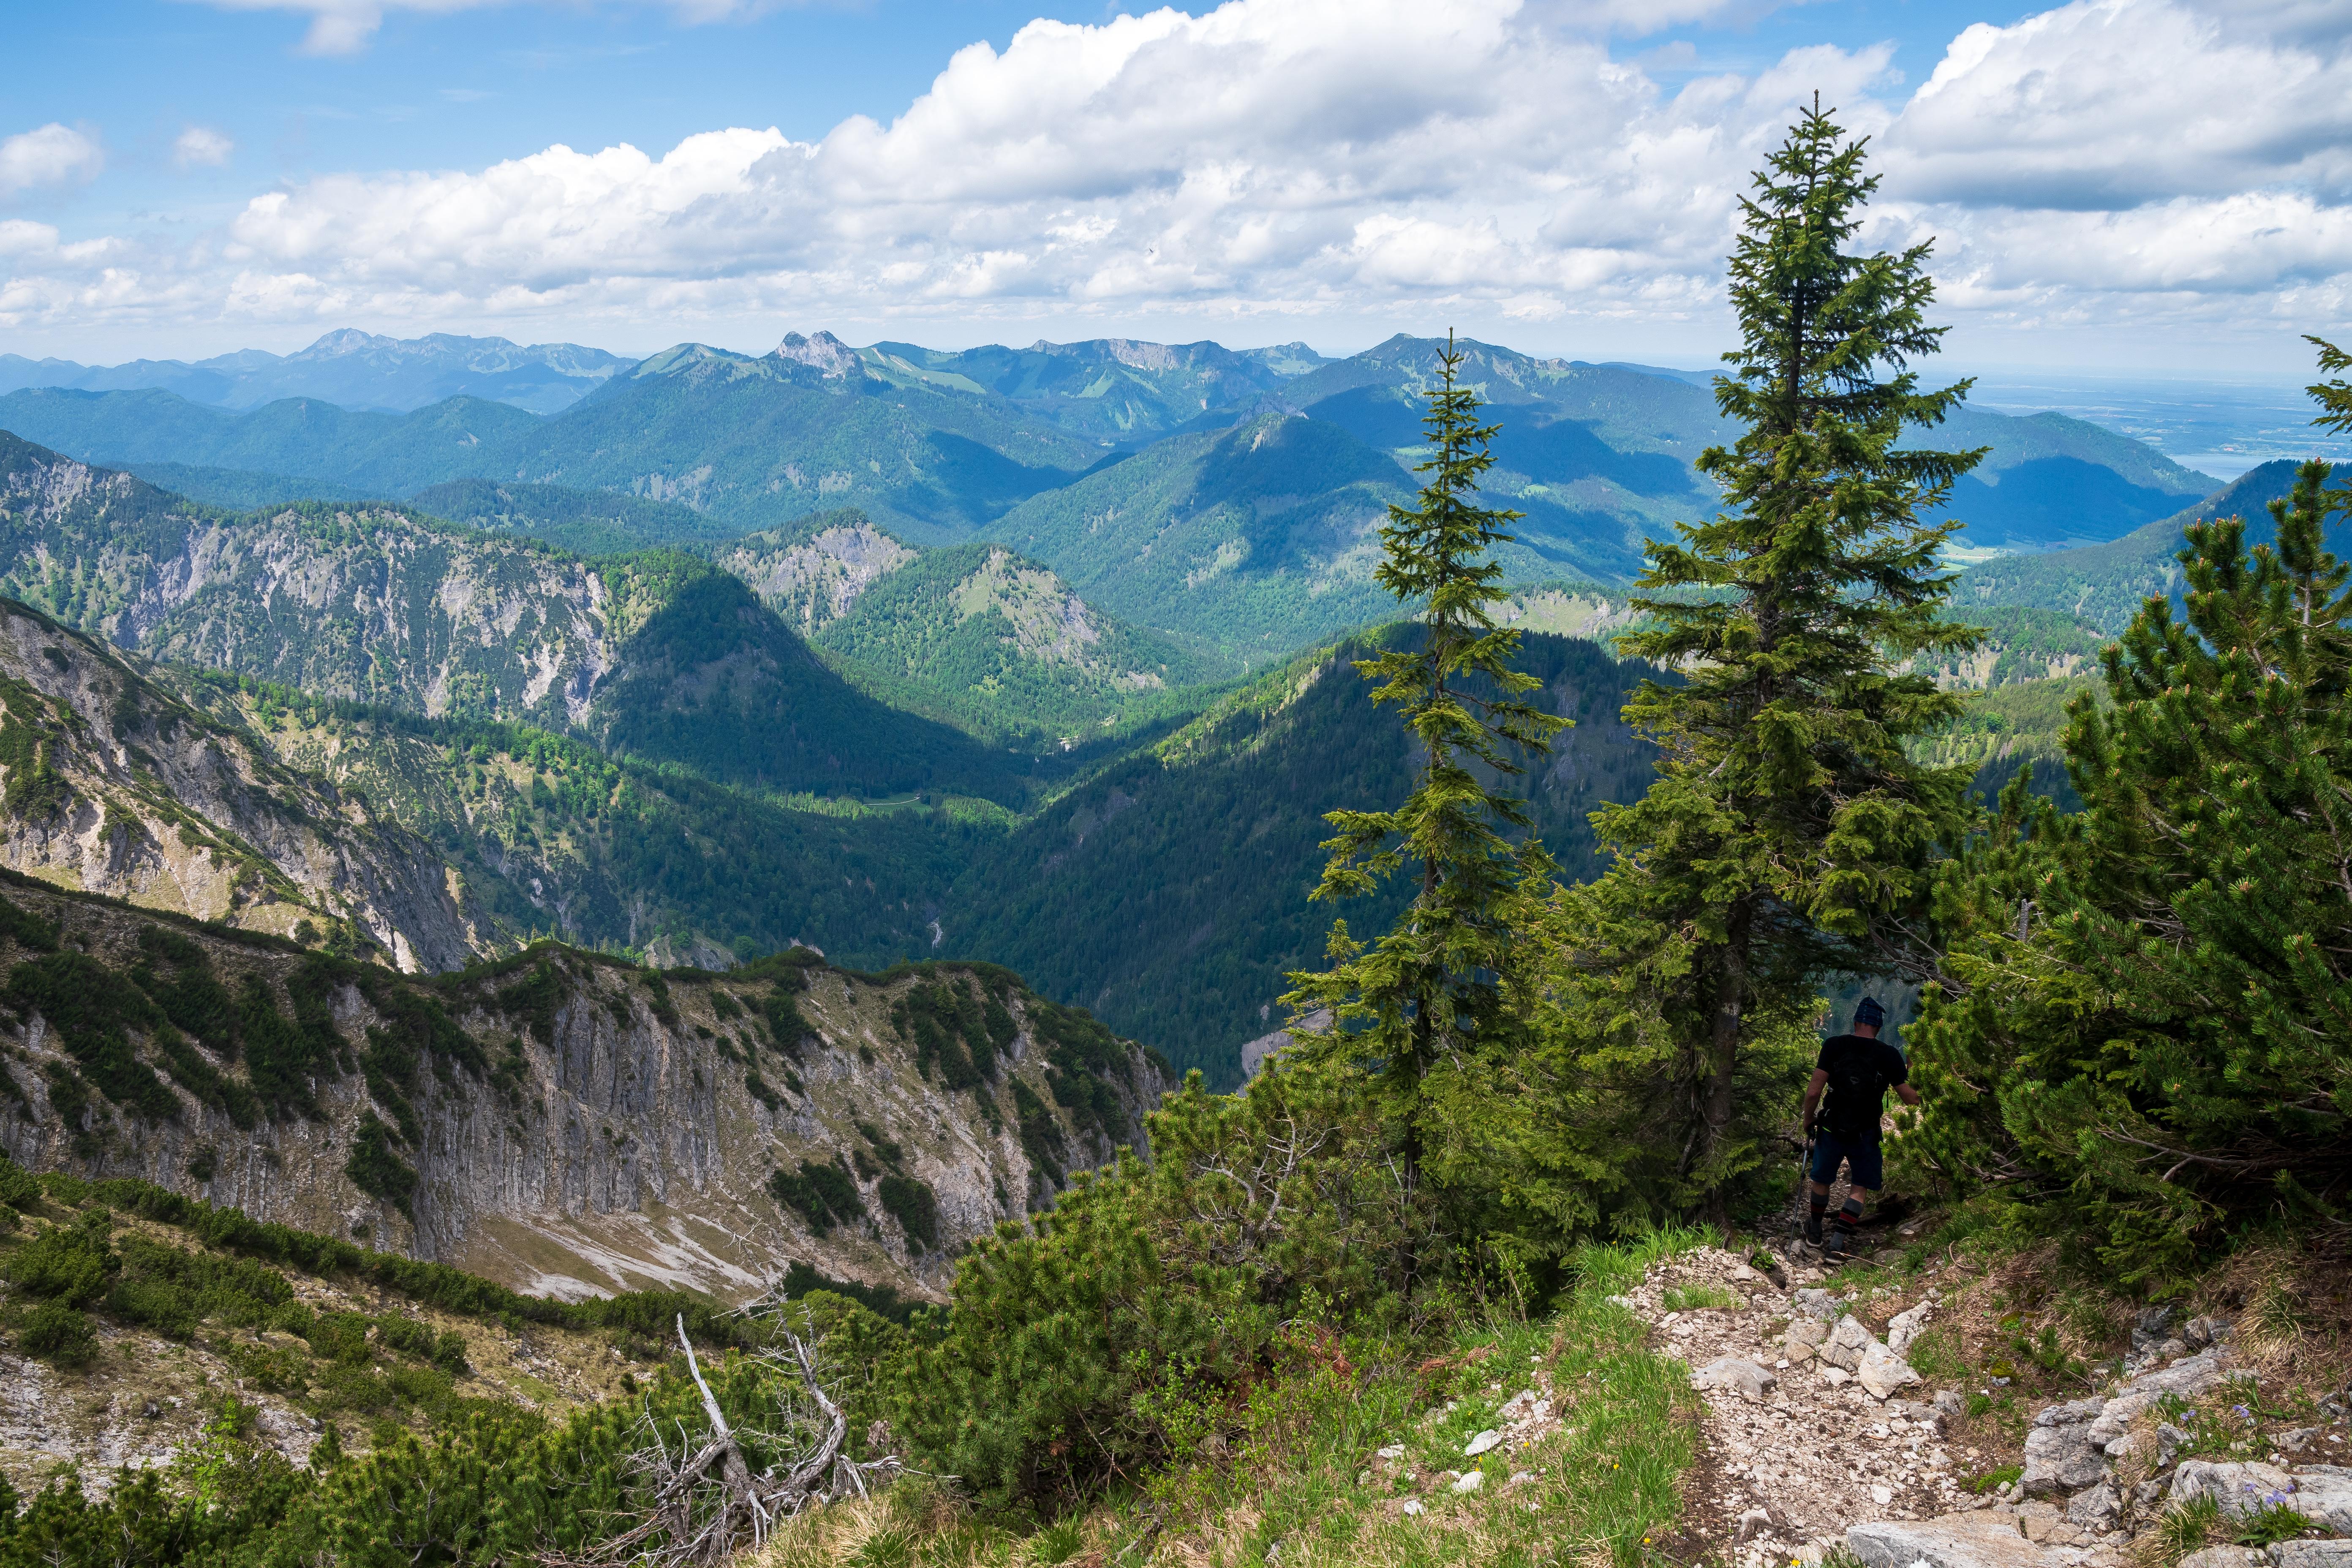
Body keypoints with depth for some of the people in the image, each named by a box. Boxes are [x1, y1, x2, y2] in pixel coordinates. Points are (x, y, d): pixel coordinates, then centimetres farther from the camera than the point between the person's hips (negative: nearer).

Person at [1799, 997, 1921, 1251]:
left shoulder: (1834, 1045, -10)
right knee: (1858, 1187, 14)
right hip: (1865, 1133, 0)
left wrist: (1808, 1121, 3)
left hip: (1831, 1127, 0)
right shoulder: (1890, 1055, -8)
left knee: (1822, 1180, 19)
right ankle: (1841, 1241, 6)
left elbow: (1813, 1091, -13)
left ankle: (1814, 1232, 35)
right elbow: (1911, 1099, -1)